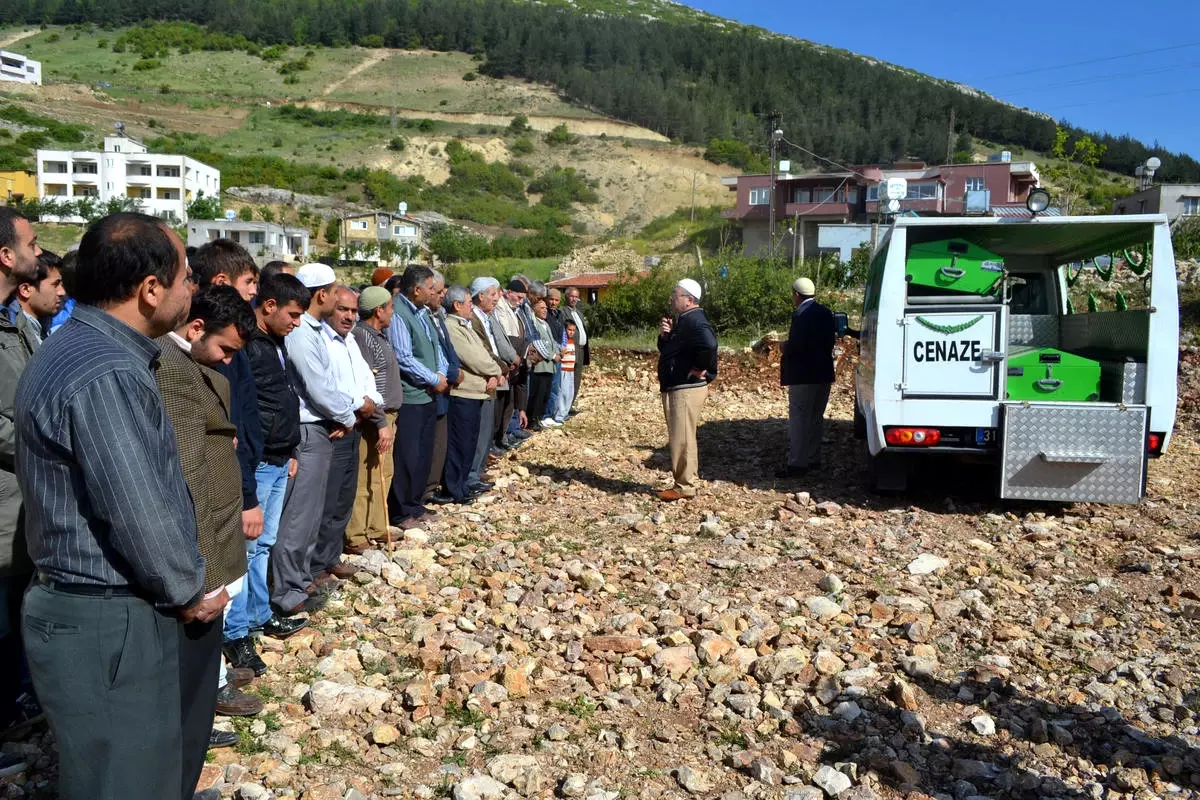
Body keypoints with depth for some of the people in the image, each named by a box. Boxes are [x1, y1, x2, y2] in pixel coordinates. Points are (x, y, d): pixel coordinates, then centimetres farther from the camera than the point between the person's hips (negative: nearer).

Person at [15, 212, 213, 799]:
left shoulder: (77, 349, 11)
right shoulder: (105, 376, -24)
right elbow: (141, 516, -25)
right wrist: (190, 594, -8)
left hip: (103, 614, 10)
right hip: (109, 628, -10)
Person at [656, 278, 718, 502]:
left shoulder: (694, 322, -18)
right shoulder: (682, 321, 16)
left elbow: (709, 346, -37)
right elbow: (667, 350, 22)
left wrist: (699, 370, -23)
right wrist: (664, 335, 2)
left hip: (687, 389, -11)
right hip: (675, 388, 11)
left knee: (682, 439, -6)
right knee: (679, 439, 16)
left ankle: (684, 487, 2)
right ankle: (683, 482, 24)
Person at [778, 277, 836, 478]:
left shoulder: (801, 314, -16)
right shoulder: (826, 313, 9)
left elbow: (795, 346, -23)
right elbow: (830, 341, 12)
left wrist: (784, 346, -4)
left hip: (803, 375, -8)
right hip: (823, 373, 8)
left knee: (798, 419, -5)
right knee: (816, 417, 15)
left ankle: (797, 463, -5)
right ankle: (811, 458, 22)